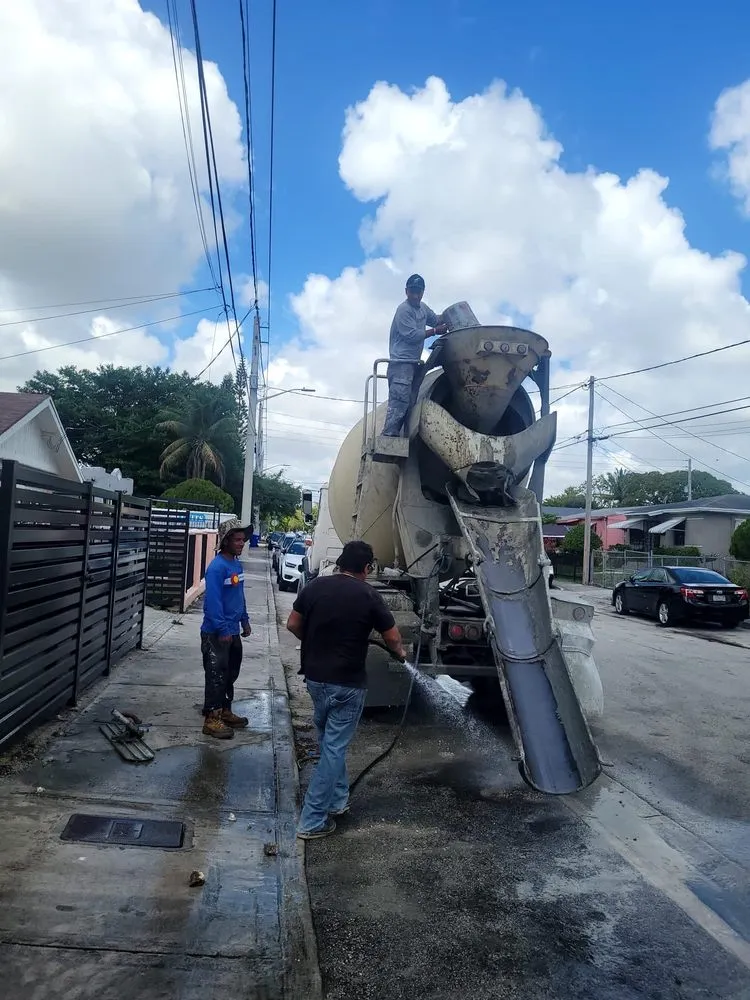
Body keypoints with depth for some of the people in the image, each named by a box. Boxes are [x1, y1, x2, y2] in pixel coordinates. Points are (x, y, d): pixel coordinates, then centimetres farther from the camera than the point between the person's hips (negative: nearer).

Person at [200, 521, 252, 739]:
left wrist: (244, 620, 16)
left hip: (233, 631, 9)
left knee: (230, 674, 17)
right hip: (216, 633, -9)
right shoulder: (217, 567, -20)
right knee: (216, 675, -1)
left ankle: (225, 711, 30)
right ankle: (212, 718, 8)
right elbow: (213, 601, -23)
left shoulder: (237, 564, 9)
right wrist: (222, 630, -23)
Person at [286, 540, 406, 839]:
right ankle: (313, 821, 8)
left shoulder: (314, 586, -1)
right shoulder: (368, 596, -12)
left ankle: (337, 800, 35)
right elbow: (392, 637, -2)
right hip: (347, 683, -5)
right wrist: (400, 653, 19)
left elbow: (293, 625, 7)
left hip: (315, 676, 5)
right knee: (334, 748, 3)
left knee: (329, 741, 23)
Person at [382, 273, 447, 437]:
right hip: (401, 363, -9)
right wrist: (435, 331, -12)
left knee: (410, 403, 8)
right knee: (399, 402, -17)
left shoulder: (423, 307, 14)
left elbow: (435, 319, 29)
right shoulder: (404, 310, -12)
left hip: (414, 362, 9)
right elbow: (411, 335, -18)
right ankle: (388, 436, -18)